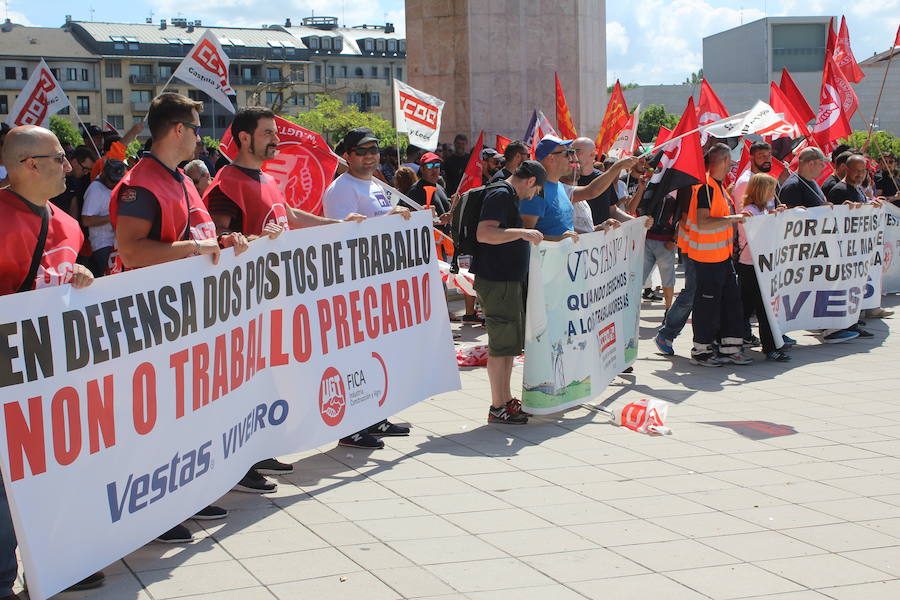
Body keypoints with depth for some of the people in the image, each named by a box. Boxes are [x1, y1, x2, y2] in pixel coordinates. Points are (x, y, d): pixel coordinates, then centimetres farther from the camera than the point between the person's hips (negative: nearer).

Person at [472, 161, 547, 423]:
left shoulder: (509, 196, 20)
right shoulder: (501, 195, -13)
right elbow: (483, 233, -26)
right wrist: (521, 232, -30)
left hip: (510, 279, 11)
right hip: (497, 281, -11)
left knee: (511, 342, 16)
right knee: (502, 343, -6)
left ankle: (506, 399, 24)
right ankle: (497, 407, -1)